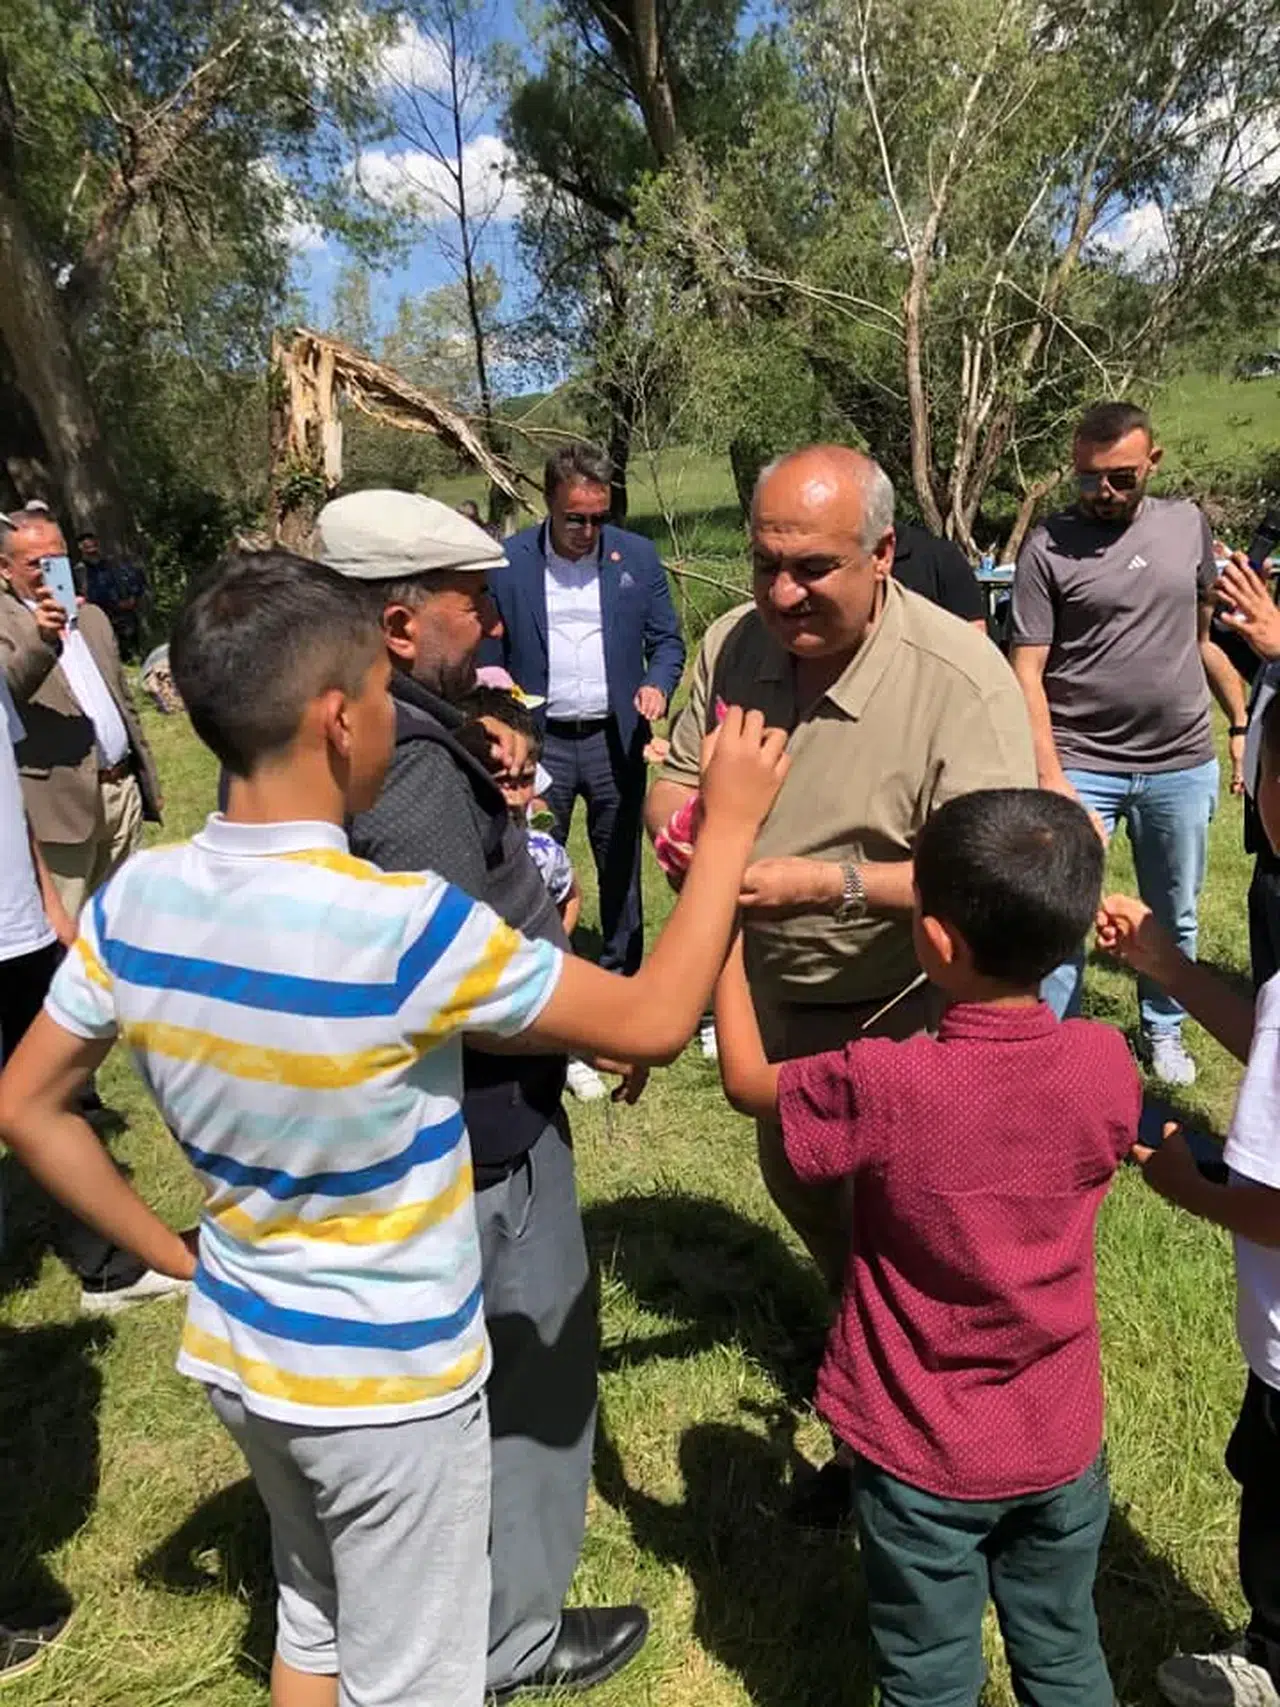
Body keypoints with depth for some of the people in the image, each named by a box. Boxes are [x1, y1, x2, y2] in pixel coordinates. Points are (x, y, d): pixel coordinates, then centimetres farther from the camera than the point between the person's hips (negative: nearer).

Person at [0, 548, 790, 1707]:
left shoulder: (135, 901, -12)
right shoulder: (407, 925, -31)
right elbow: (654, 1024, -21)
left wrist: (173, 1254, 6)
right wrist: (729, 825, -13)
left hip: (236, 1351, 6)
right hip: (390, 1382, -5)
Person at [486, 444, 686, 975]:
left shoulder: (637, 556, 2)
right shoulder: (508, 561, -2)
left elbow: (667, 640, 7)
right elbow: (491, 656, 2)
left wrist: (657, 684, -14)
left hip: (616, 739, 1)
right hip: (540, 744, -1)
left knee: (621, 867, 11)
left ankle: (623, 972, 27)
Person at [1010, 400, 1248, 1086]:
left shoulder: (1187, 523, 5)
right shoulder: (1048, 547, -7)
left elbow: (1205, 635, 16)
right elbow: (1027, 672, -10)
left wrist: (1242, 722, 12)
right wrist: (1050, 778, -18)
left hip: (1181, 765, 4)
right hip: (1082, 765, -4)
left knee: (1175, 919, 17)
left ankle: (1162, 1029, 38)